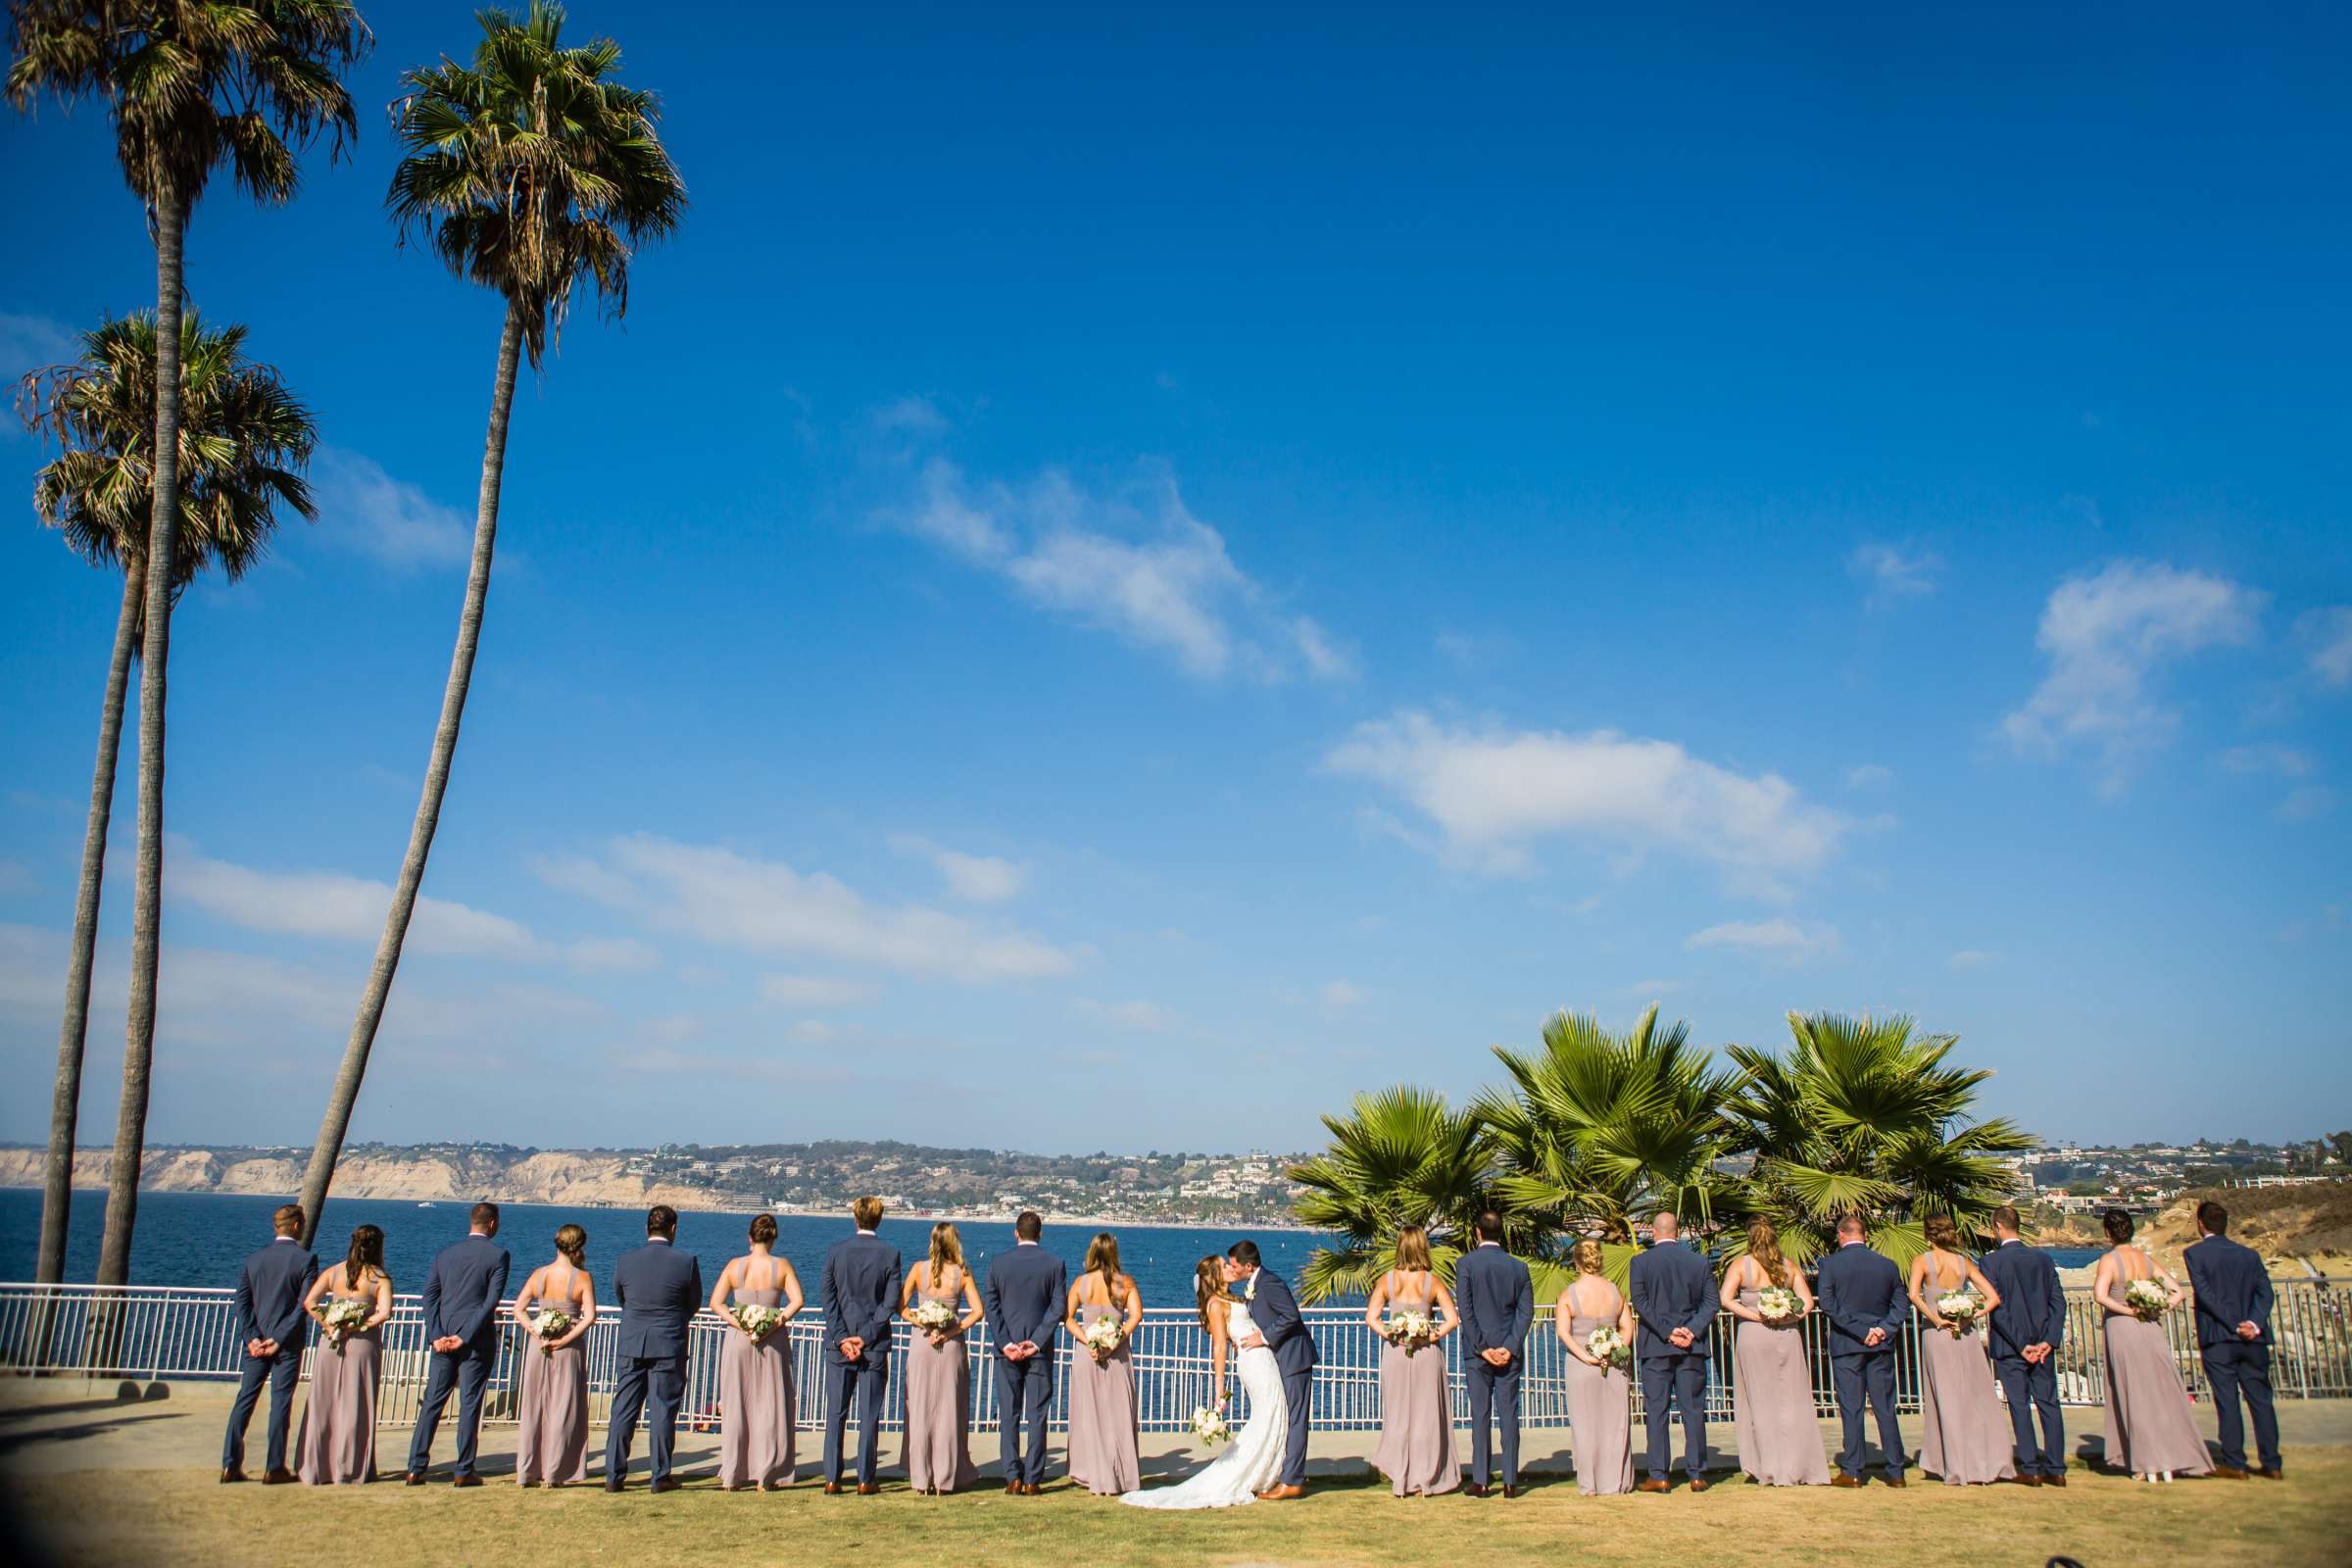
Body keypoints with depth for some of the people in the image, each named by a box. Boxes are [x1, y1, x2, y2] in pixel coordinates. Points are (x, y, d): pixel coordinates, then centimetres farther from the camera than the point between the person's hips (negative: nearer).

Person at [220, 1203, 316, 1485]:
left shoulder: (253, 1259, 6)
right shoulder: (306, 1259, -7)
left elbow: (241, 1301, 2)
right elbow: (305, 1305, -14)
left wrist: (251, 1338, -2)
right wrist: (279, 1339, -10)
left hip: (256, 1342, 4)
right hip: (289, 1345, -4)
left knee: (244, 1400, 11)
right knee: (280, 1404, 2)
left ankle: (230, 1465, 9)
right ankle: (274, 1468, 4)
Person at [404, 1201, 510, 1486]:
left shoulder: (444, 1254, 9)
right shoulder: (498, 1255, -5)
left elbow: (429, 1296, 3)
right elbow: (492, 1300, -12)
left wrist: (435, 1335, -2)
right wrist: (465, 1337, -10)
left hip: (443, 1339, 4)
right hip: (478, 1339, -4)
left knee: (432, 1401, 10)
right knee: (470, 1404, 2)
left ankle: (416, 1468, 9)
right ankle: (464, 1471, 5)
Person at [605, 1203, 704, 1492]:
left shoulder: (625, 1261, -2)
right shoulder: (687, 1262, -8)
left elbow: (619, 1297, 12)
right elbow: (694, 1305, 3)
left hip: (630, 1347, 2)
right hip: (669, 1348, -2)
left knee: (623, 1411, 9)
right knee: (663, 1412, 4)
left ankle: (614, 1476, 12)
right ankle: (661, 1477, 8)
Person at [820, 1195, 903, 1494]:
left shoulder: (836, 1251, -1)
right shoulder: (890, 1254, -4)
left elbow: (827, 1297, -3)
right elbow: (891, 1302, -7)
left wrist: (842, 1338, -4)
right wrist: (865, 1338, -5)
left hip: (838, 1345, 1)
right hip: (875, 1346, -1)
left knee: (835, 1414, 7)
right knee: (869, 1416, 4)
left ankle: (832, 1479, 7)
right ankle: (865, 1480, 6)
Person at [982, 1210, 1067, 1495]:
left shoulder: (997, 1262, 0)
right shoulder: (1055, 1264, -2)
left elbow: (990, 1305, -4)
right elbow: (1058, 1306, -8)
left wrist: (1005, 1343, -6)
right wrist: (1037, 1342, -8)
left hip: (1007, 1350, 1)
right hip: (1040, 1351, 0)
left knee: (1008, 1416, 7)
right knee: (1037, 1416, 4)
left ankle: (1013, 1478, 5)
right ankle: (1032, 1480, 4)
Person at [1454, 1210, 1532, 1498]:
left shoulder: (1465, 1263, -5)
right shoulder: (1518, 1267, 4)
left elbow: (1465, 1310, -10)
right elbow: (1526, 1310, -1)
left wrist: (1482, 1347, -7)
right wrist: (1510, 1347, -6)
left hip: (1477, 1353, -2)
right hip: (1510, 1353, 2)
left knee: (1480, 1415, 2)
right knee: (1509, 1414, 5)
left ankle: (1480, 1481, 3)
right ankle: (1510, 1482, 5)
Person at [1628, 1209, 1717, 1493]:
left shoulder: (1641, 1262, -2)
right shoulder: (1700, 1262, 4)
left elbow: (1640, 1303, -9)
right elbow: (1711, 1303, -1)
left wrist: (1667, 1332, -9)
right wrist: (1691, 1330, -7)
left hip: (1655, 1347, -2)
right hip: (1692, 1347, 2)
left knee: (1656, 1411, 2)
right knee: (1693, 1410, 7)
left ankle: (1658, 1475, 2)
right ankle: (1697, 1474, 7)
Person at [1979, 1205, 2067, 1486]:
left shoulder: (1991, 1261, -9)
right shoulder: (2043, 1258, 5)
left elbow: (1997, 1307, -14)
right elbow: (2058, 1301, 0)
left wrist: (2020, 1344, -11)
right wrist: (2048, 1340, -5)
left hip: (2009, 1347, -4)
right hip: (2043, 1345, 4)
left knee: (2020, 1407, 2)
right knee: (2049, 1404, 8)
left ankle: (2030, 1469, 4)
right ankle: (2056, 1469, 10)